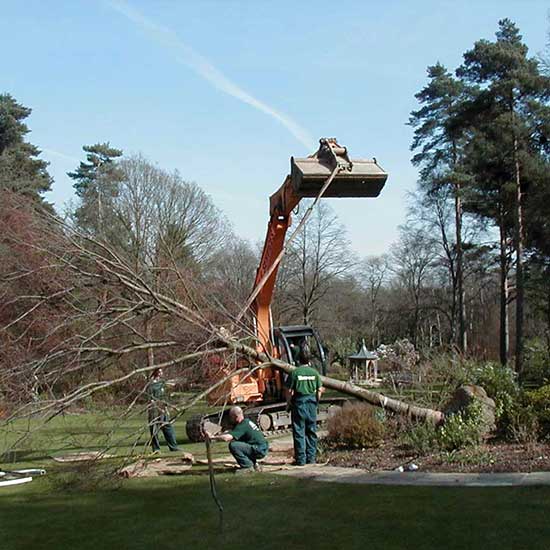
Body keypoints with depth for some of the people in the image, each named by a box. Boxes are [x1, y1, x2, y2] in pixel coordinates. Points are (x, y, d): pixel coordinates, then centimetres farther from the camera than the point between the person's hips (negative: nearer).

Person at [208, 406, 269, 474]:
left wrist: (212, 437, -19)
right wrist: (218, 434, 5)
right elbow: (231, 432, 19)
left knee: (233, 445, -19)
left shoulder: (242, 426, -19)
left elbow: (227, 438, -30)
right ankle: (254, 464, 21)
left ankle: (248, 466, -9)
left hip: (260, 450, -10)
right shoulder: (246, 421, 11)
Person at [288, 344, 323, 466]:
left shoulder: (295, 372, -9)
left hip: (299, 404, -3)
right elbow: (319, 390, 4)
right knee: (311, 432, 12)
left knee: (299, 432, 1)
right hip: (311, 404, 3)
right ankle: (311, 458, 15)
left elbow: (290, 391, -10)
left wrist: (289, 403, 5)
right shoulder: (314, 372, 1)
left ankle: (300, 459, 2)